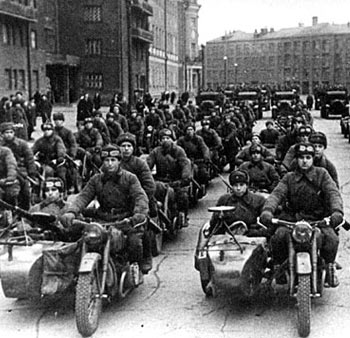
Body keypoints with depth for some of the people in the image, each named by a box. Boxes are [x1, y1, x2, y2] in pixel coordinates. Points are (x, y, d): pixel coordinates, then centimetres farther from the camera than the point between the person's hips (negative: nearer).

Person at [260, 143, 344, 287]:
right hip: (292, 219, 1)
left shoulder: (321, 174, 6)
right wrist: (267, 210, -28)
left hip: (318, 219, 0)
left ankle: (330, 267, 2)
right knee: (278, 236, -25)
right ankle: (278, 266, 2)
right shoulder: (289, 177, 9)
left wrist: (337, 211, -29)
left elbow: (333, 193, -7)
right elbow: (277, 194, -6)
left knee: (331, 238, -26)